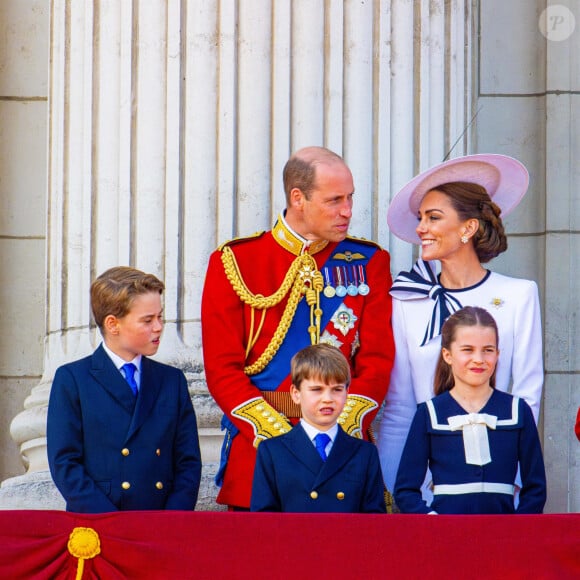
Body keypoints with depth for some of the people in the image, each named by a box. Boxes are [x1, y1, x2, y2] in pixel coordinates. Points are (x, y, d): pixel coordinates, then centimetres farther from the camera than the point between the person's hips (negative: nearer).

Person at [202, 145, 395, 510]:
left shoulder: (369, 263, 9)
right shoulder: (235, 263, 3)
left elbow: (377, 360, 3)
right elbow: (222, 369, -2)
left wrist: (340, 432, -12)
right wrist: (281, 437, -14)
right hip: (257, 447, -1)